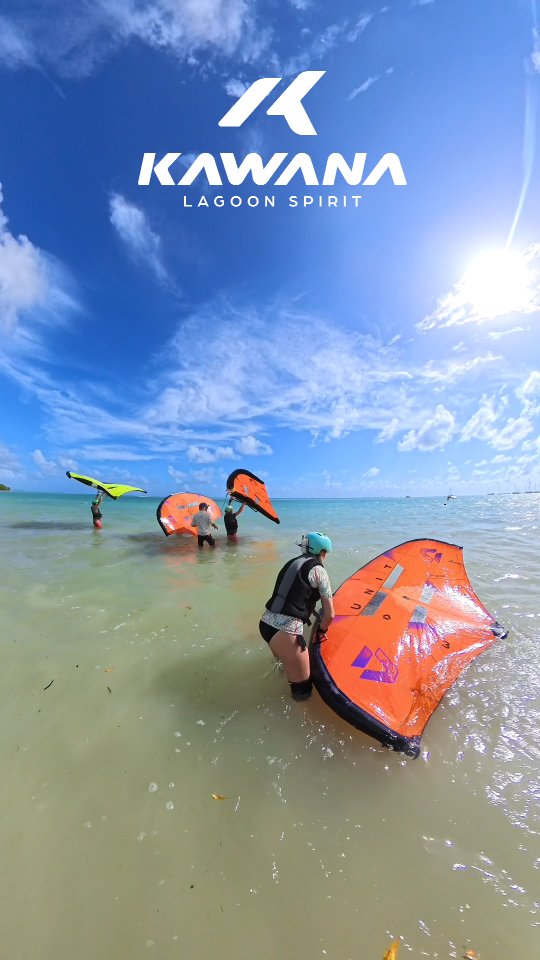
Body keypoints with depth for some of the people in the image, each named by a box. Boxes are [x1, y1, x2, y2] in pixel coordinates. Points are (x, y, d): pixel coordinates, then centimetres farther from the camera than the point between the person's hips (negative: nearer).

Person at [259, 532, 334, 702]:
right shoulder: (318, 570, -5)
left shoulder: (292, 563, 13)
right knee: (302, 689, 11)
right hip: (285, 631, -8)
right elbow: (329, 614, -2)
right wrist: (321, 630, 17)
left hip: (265, 623, 8)